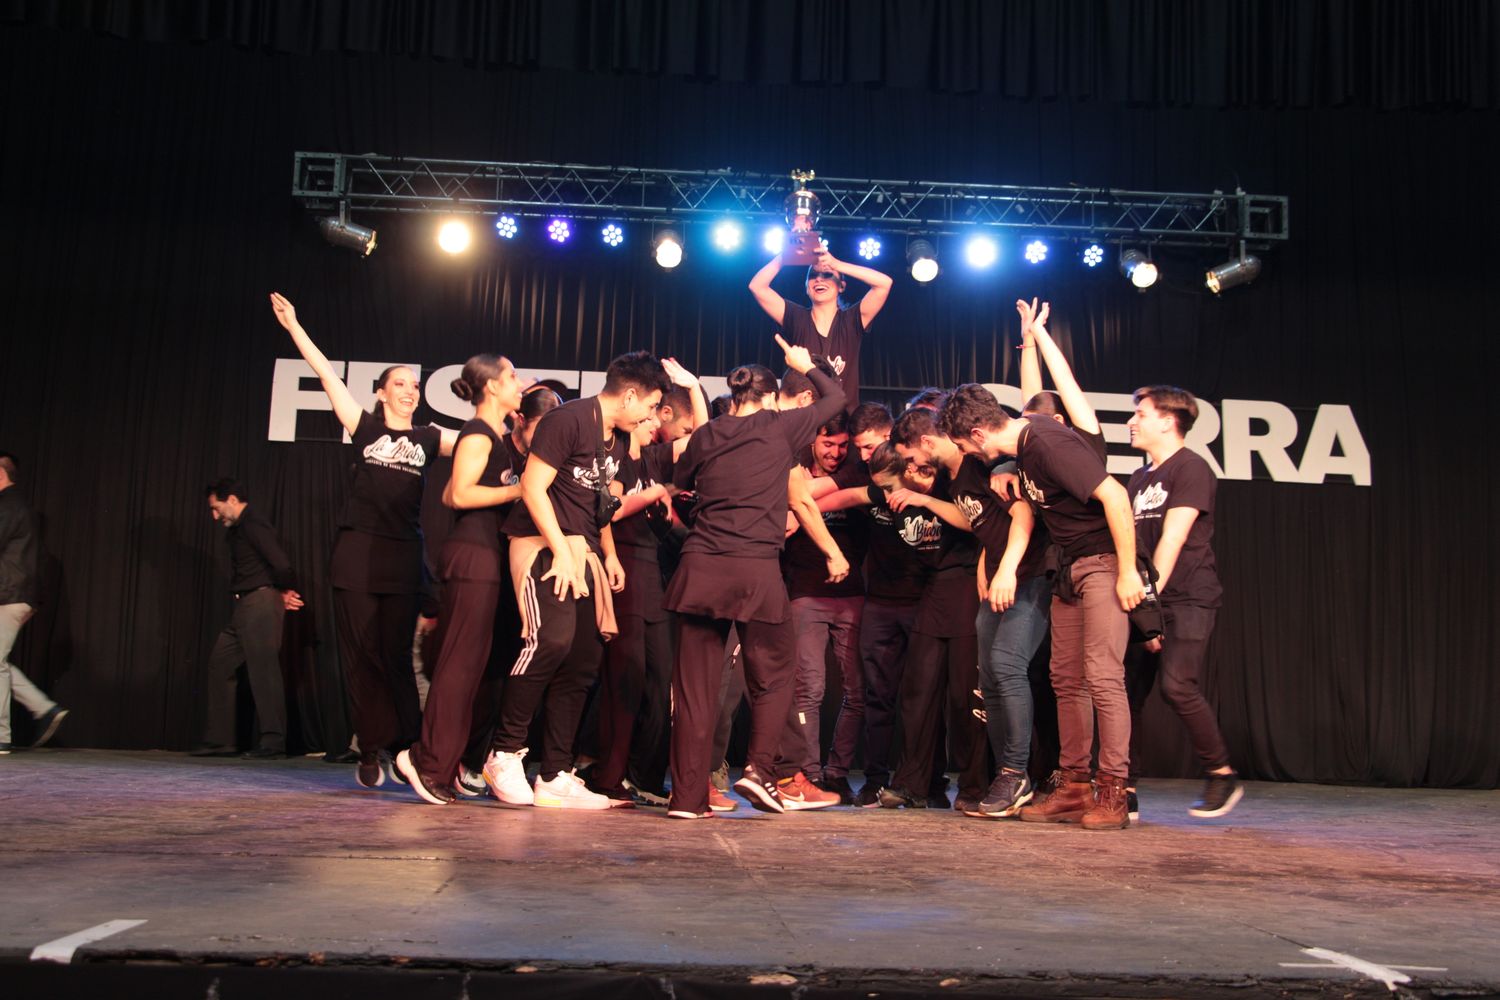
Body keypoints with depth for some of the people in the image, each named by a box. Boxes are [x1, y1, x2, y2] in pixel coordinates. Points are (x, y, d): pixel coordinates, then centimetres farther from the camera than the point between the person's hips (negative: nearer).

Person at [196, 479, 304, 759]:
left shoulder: (252, 524, -11)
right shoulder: (239, 529, 21)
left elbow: (280, 562, -20)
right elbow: (278, 560, 19)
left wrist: (285, 591, -4)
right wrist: (281, 593, 6)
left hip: (260, 602, -11)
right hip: (245, 607, 11)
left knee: (263, 670, -9)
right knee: (219, 663, 10)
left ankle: (272, 742, -6)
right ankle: (219, 739, 13)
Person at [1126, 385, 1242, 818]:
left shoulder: (1191, 468, -6)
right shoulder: (1139, 478, 20)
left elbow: (1172, 540, -14)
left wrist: (1150, 597, -18)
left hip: (1186, 599, -7)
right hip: (1146, 600, 8)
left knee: (1177, 686, -19)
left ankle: (1222, 774, 0)